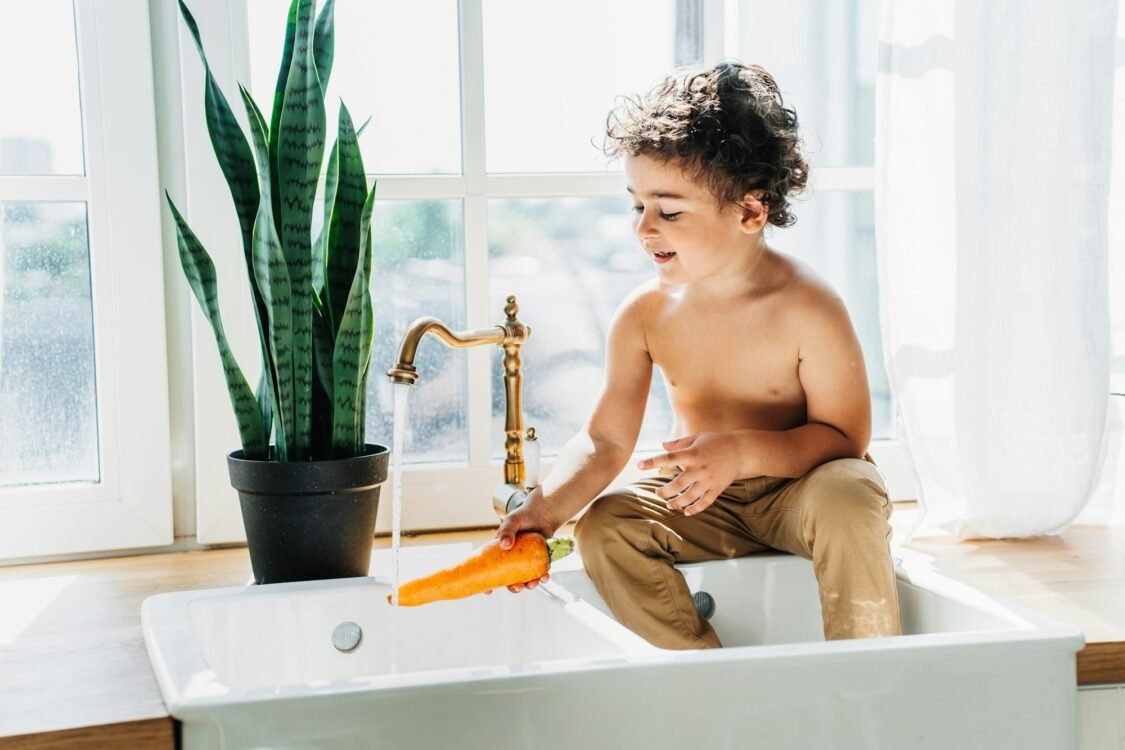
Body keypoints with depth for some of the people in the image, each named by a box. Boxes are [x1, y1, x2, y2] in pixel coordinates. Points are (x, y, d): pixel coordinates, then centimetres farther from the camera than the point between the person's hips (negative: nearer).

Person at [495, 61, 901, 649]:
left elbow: (844, 435, -18)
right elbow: (605, 441, -9)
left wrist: (742, 451, -35)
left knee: (847, 496, -35)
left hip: (798, 486, -3)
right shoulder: (645, 314, -10)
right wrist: (545, 507, -28)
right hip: (702, 502, 4)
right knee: (603, 525, -19)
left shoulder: (807, 308, -21)